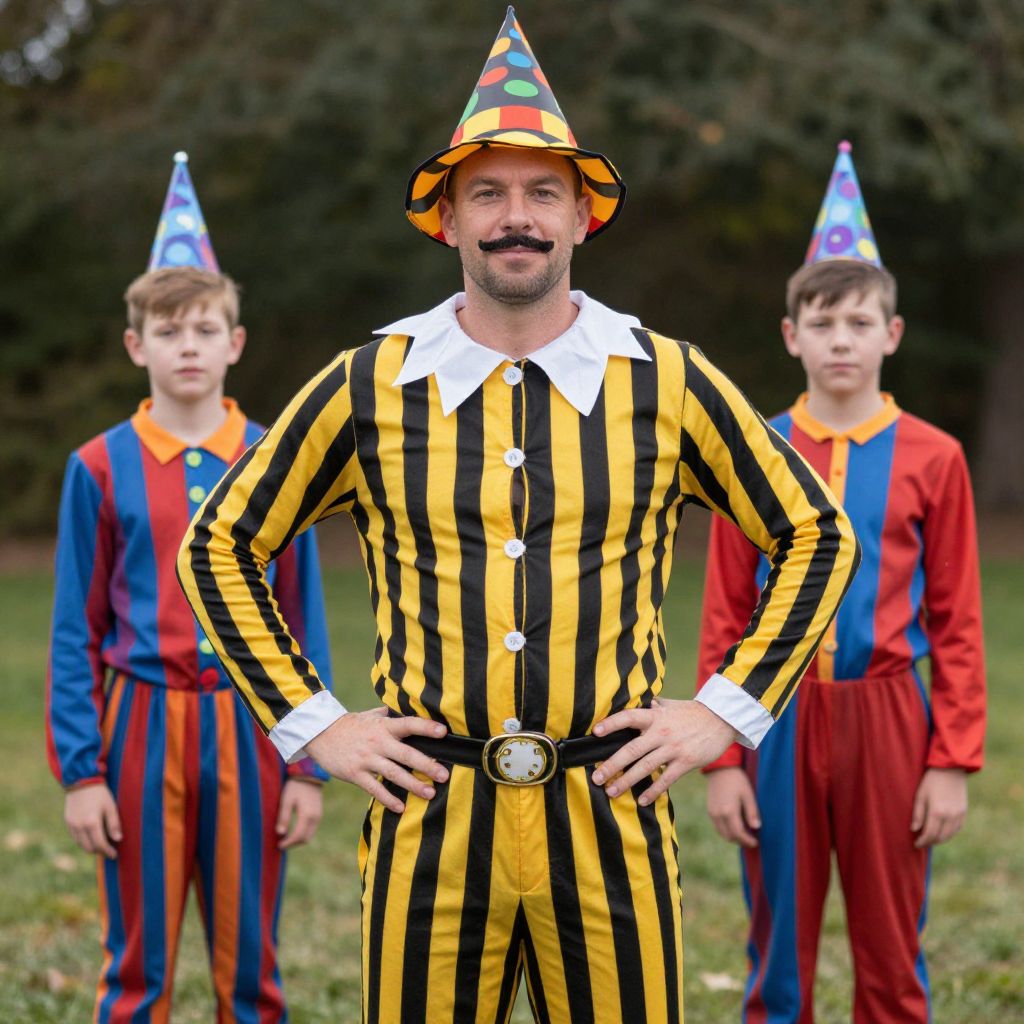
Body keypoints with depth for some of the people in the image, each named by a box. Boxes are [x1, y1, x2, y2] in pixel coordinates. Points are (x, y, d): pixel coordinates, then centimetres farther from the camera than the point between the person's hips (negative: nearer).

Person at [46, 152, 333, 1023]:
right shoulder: (102, 469, 1)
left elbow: (304, 623, 5)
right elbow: (77, 632, 2)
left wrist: (310, 765, 1)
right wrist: (80, 770, -4)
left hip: (249, 729, 1)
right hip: (143, 728, -1)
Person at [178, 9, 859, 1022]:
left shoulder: (668, 382, 3)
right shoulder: (368, 387, 2)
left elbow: (816, 538, 12)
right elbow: (218, 547, 11)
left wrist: (729, 709, 4)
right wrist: (311, 723, 4)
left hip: (608, 821, 0)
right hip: (430, 825, 0)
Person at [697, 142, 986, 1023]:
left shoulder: (931, 459, 1)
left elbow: (956, 626, 1)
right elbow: (724, 622, 4)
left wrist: (955, 761, -4)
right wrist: (721, 760, -1)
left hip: (887, 720, -1)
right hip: (779, 723, 1)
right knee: (779, 953, 8)